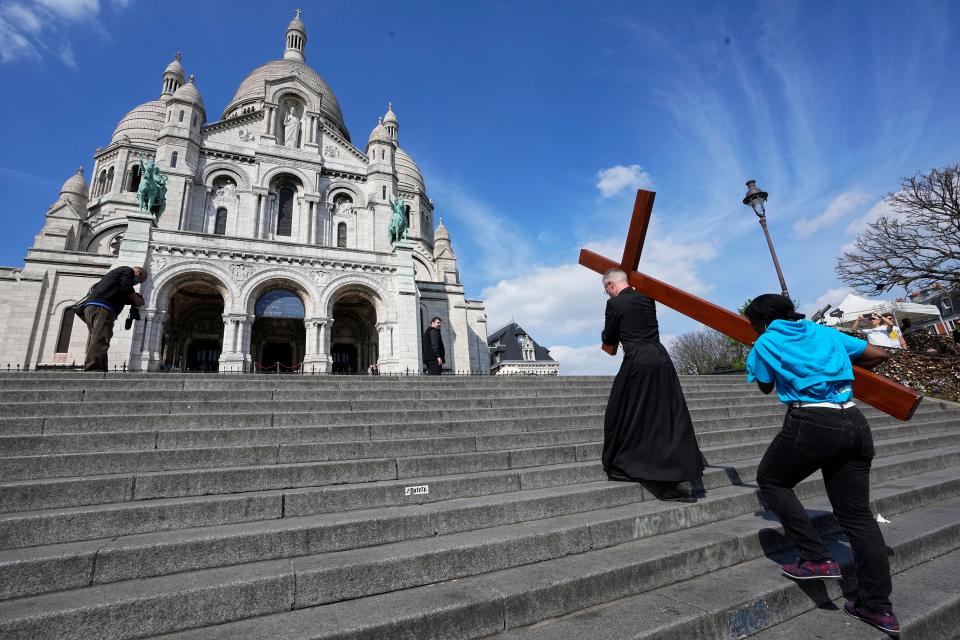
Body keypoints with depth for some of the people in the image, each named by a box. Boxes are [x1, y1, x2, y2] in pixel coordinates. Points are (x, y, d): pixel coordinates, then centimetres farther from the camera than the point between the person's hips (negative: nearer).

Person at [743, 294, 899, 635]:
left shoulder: (765, 343, 4)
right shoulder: (826, 333, 17)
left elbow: (766, 387, 17)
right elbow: (879, 354, 21)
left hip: (811, 423, -6)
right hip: (854, 424, 7)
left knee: (770, 479, 15)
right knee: (856, 514, 13)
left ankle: (817, 559, 8)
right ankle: (877, 606, 19)